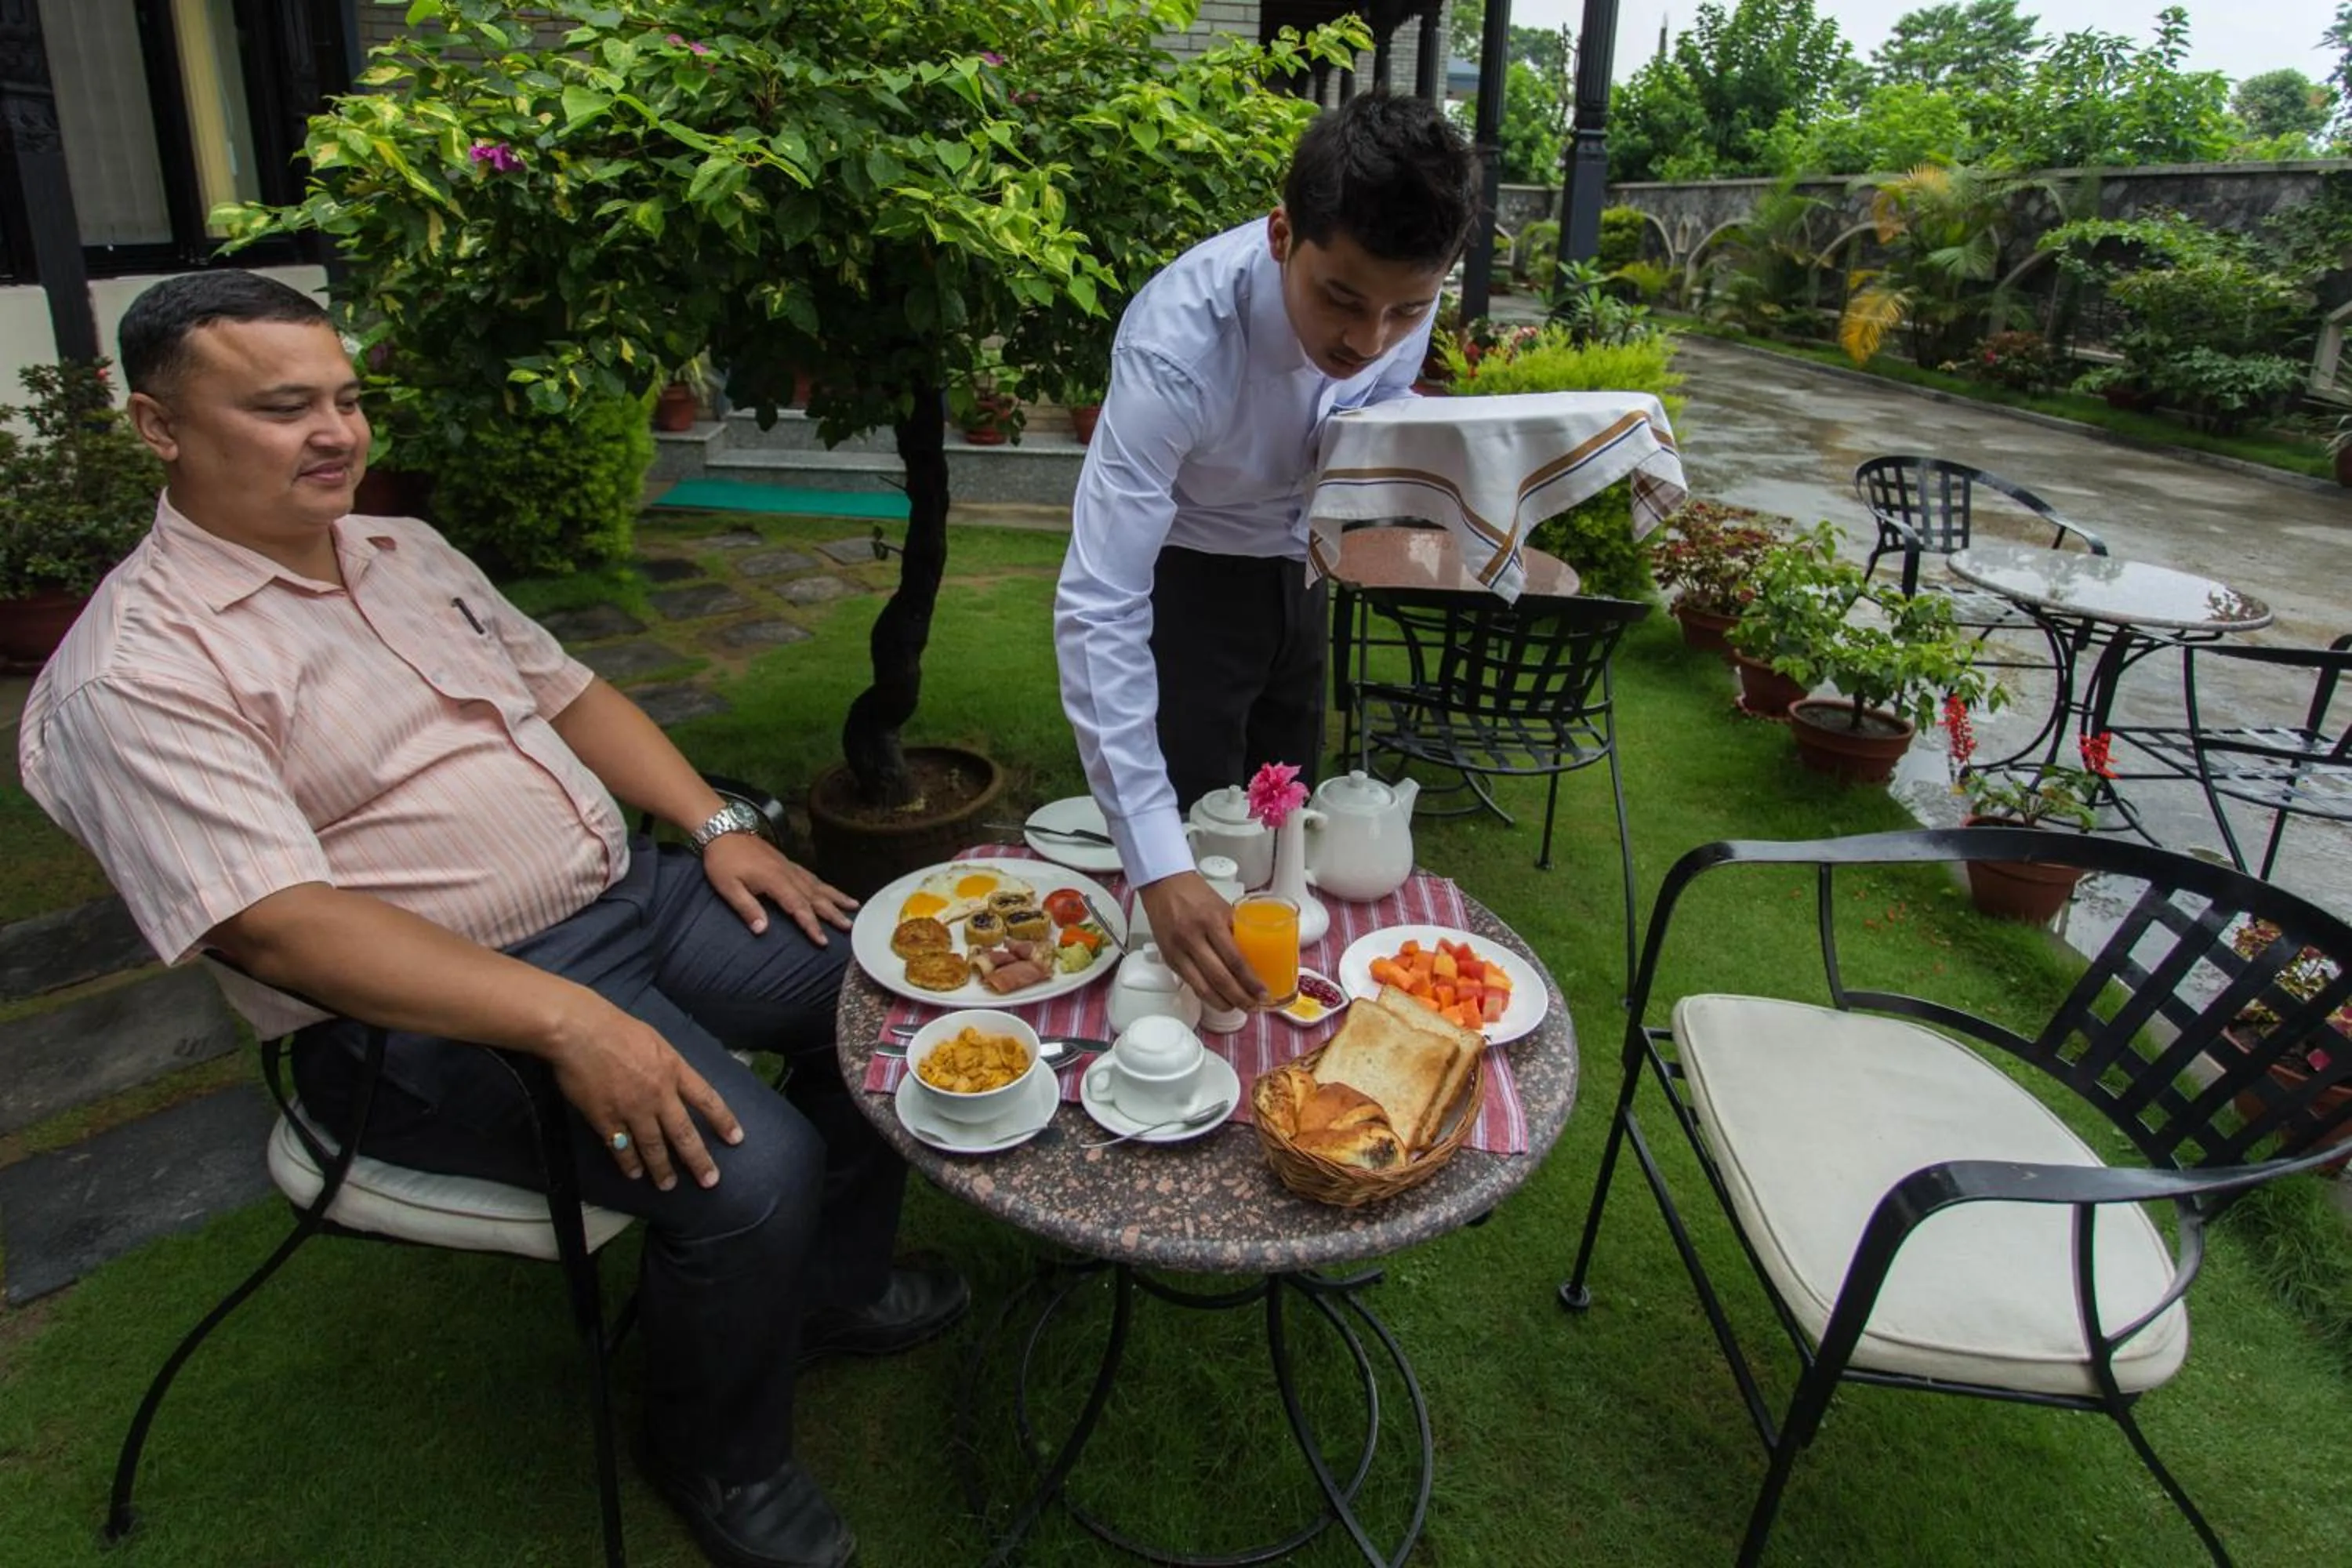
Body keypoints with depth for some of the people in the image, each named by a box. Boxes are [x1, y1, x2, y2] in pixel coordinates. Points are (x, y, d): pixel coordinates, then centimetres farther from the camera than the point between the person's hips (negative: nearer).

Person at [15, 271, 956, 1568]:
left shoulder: (406, 552, 12)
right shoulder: (136, 672, -14)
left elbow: (566, 692, 17)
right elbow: (278, 926, -24)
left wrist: (718, 826, 2)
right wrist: (567, 1023, -33)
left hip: (626, 891, 9)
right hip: (432, 1014, -8)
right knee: (748, 1171, -27)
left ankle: (832, 1283, 26)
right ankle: (721, 1462, 7)